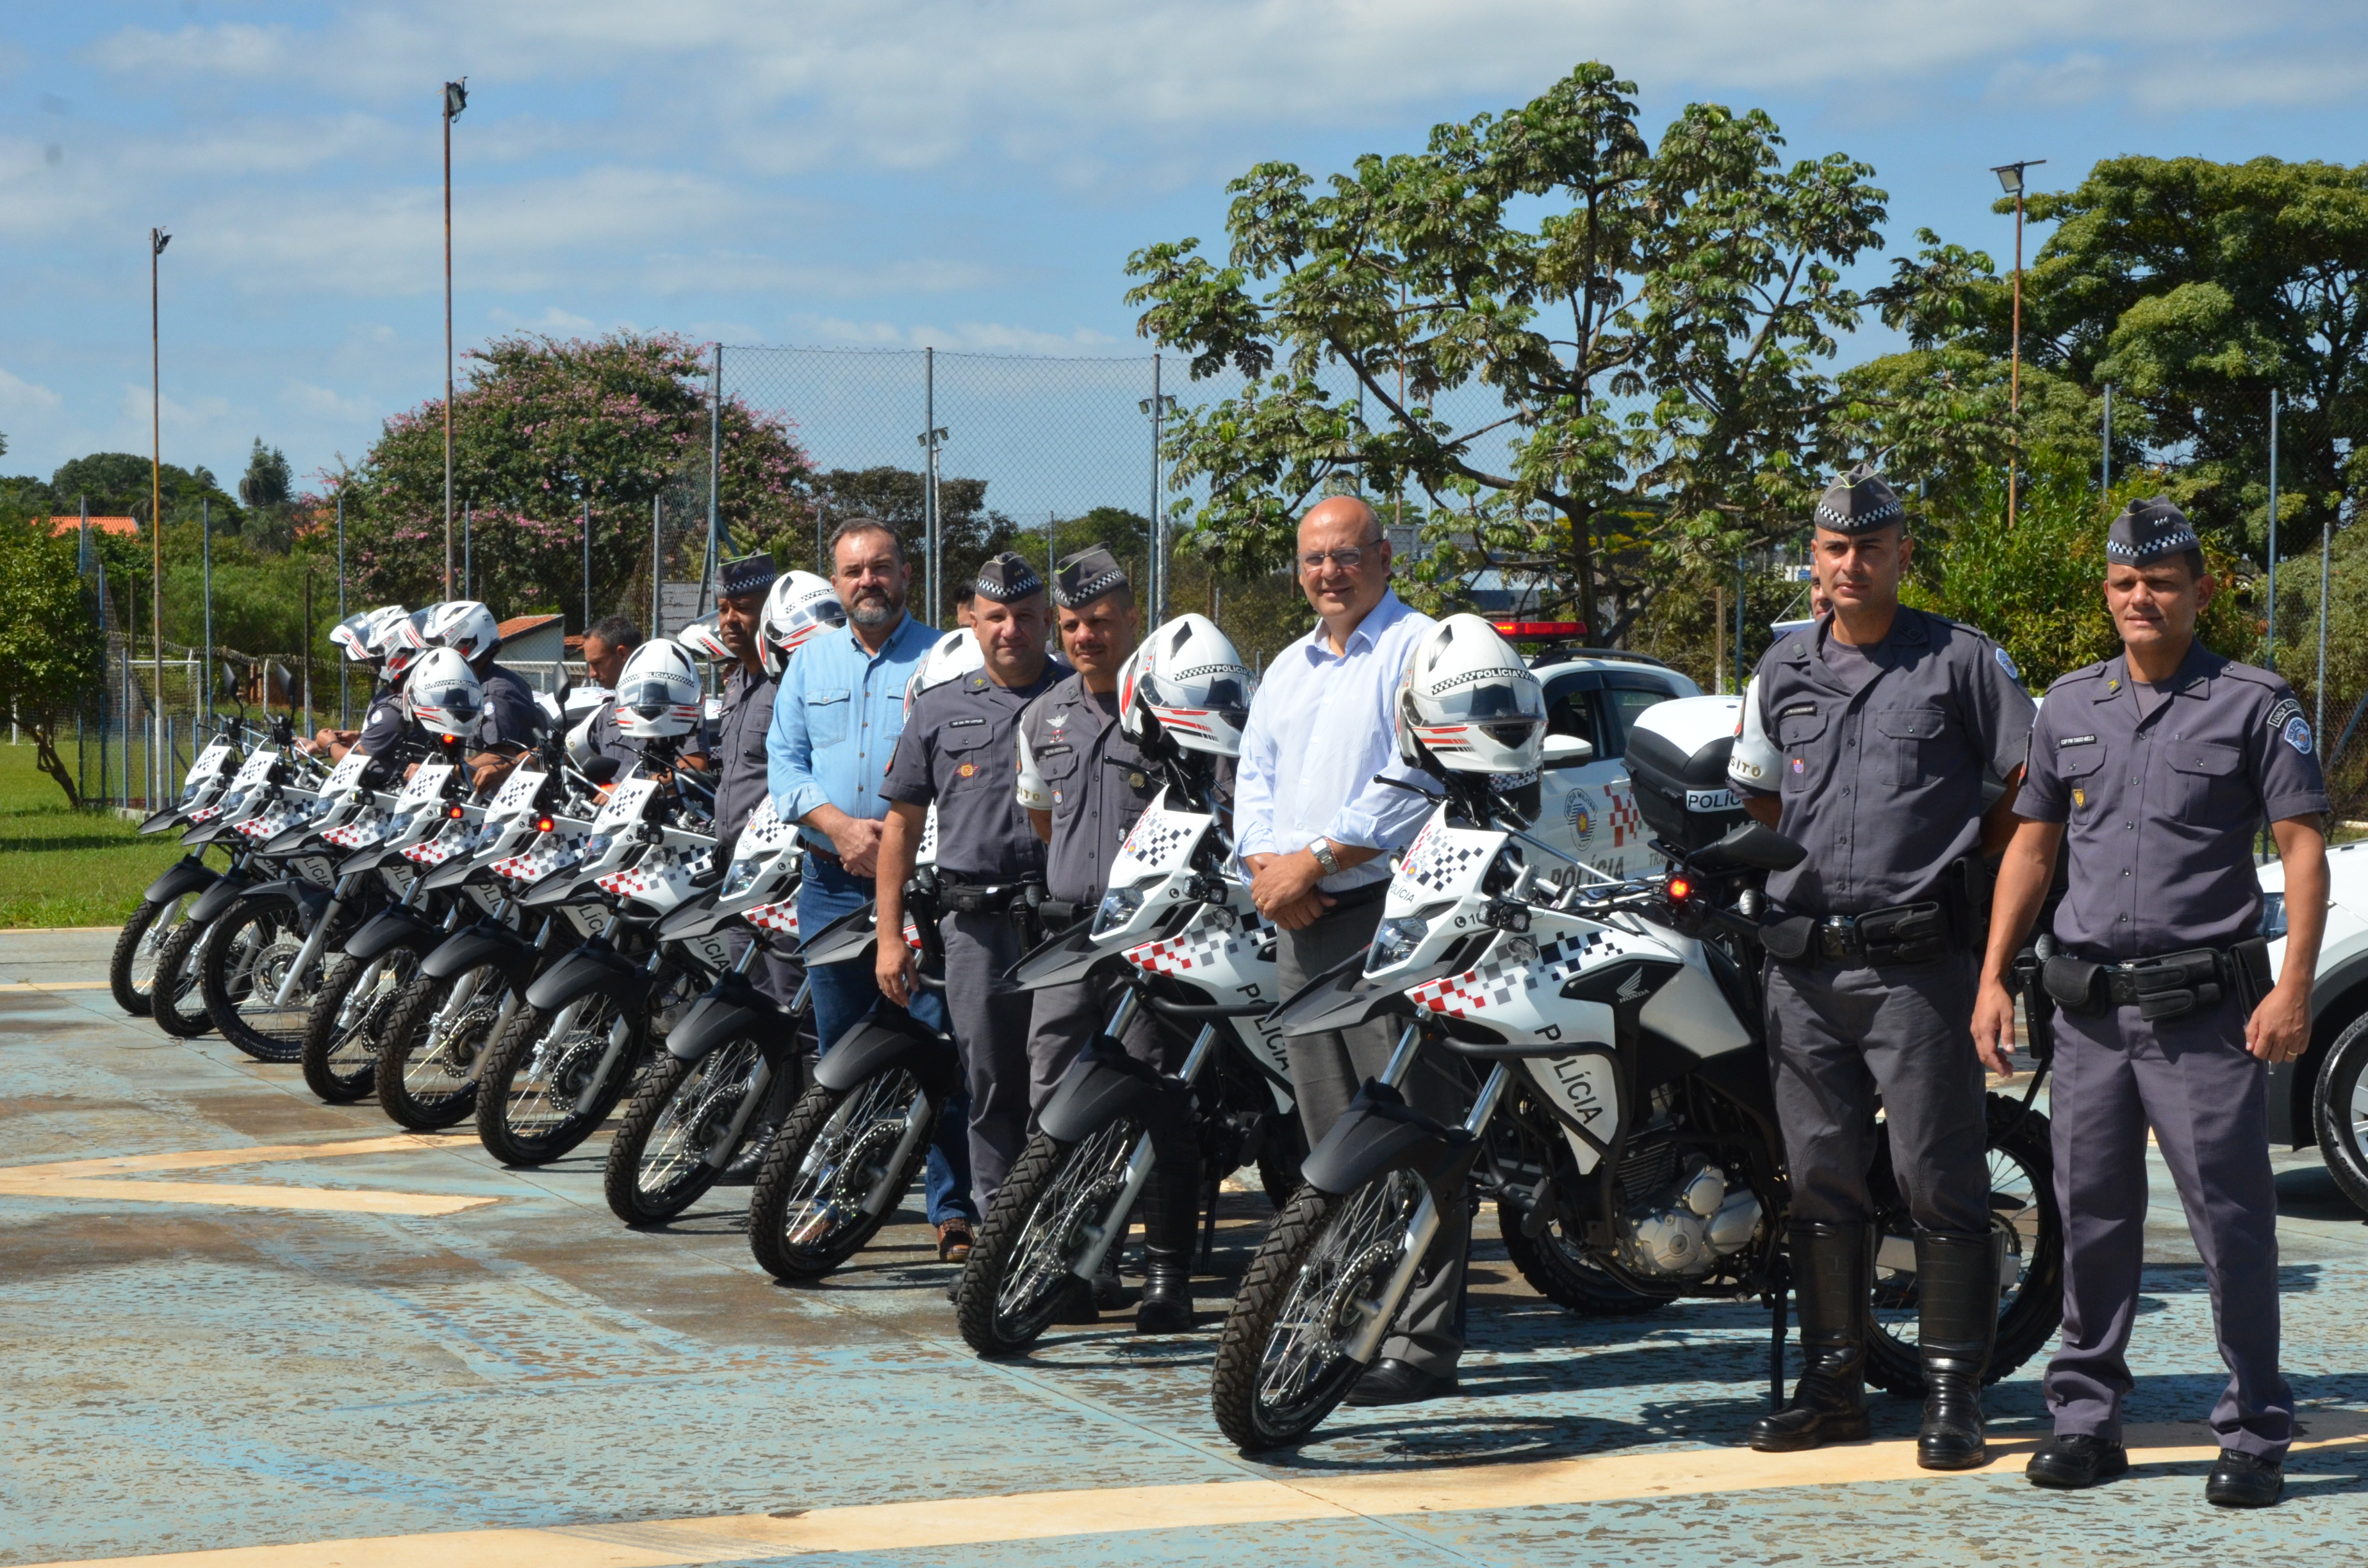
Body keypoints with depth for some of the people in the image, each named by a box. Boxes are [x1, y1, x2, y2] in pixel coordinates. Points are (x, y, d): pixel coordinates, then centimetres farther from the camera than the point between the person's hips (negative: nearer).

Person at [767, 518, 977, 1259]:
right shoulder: (809, 664, 14)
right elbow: (783, 762, 7)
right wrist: (840, 825, -10)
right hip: (832, 883, 4)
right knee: (839, 1048, 8)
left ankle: (954, 1208, -6)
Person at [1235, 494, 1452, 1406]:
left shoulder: (1417, 649, -5)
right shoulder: (1287, 670, 22)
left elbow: (1416, 785, -14)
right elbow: (1253, 782, 20)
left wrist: (1316, 860, -14)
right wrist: (1266, 866, 0)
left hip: (1392, 912, -8)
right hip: (1300, 923, 8)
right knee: (1332, 1143, 10)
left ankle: (1421, 1342, -10)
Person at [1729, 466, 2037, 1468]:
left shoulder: (1962, 660, 1)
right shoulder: (1784, 670, 14)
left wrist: (1968, 863, 3)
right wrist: (1802, 872, 12)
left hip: (1917, 962, -4)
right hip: (1804, 965, 4)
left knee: (1941, 1181, -4)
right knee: (1821, 1179, 8)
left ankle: (1953, 1395, 1)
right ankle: (1832, 1385, 16)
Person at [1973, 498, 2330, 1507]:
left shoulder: (2254, 705, 0)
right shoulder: (2070, 705, 13)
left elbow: (2304, 847, -4)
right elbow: (2032, 845, 18)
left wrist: (2294, 987, -13)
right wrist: (1994, 978, 11)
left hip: (2206, 1010, -4)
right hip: (2089, 1006, 4)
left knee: (2232, 1225, -4)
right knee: (2092, 1220, 8)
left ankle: (2254, 1434, 3)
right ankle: (2086, 1420, 17)